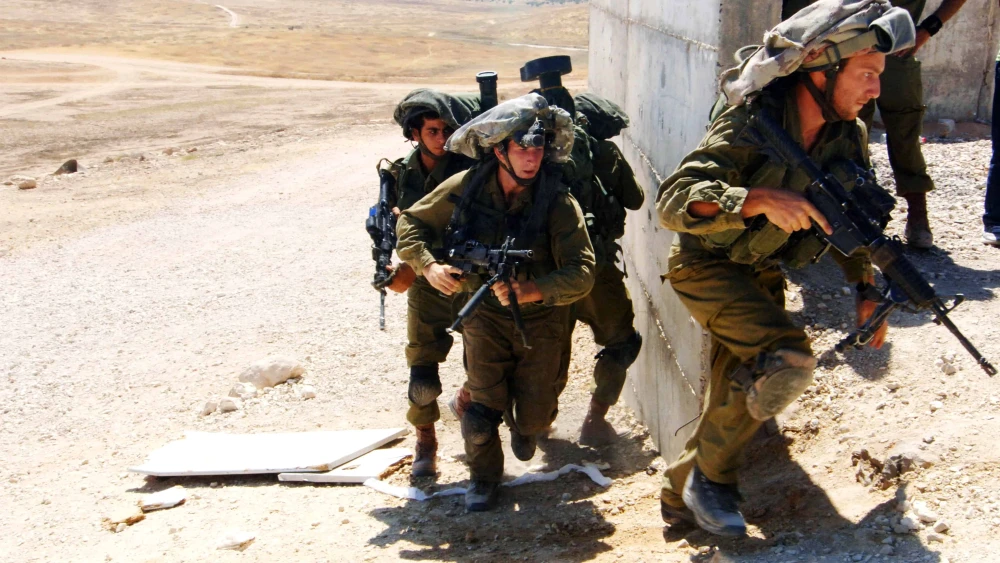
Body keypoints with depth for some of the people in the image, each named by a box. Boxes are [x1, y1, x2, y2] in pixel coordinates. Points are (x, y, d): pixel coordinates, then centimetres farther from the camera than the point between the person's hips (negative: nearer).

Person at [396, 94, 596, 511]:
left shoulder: (558, 201, -19)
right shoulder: (466, 188, -13)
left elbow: (581, 272, -23)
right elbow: (411, 223, 0)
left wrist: (530, 291, -37)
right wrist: (429, 266, -17)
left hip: (539, 317, 0)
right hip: (483, 313, 1)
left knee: (535, 416, 4)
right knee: (482, 410, -6)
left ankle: (524, 425, 45)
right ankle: (485, 475, 25)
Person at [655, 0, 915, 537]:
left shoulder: (848, 136, -6)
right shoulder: (751, 123, -27)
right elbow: (673, 201, -36)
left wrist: (865, 290, 6)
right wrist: (762, 200, -47)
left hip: (761, 272, 7)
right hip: (706, 266, -7)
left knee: (737, 394, 6)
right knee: (787, 359, -25)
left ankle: (682, 497, 26)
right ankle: (711, 476, -5)